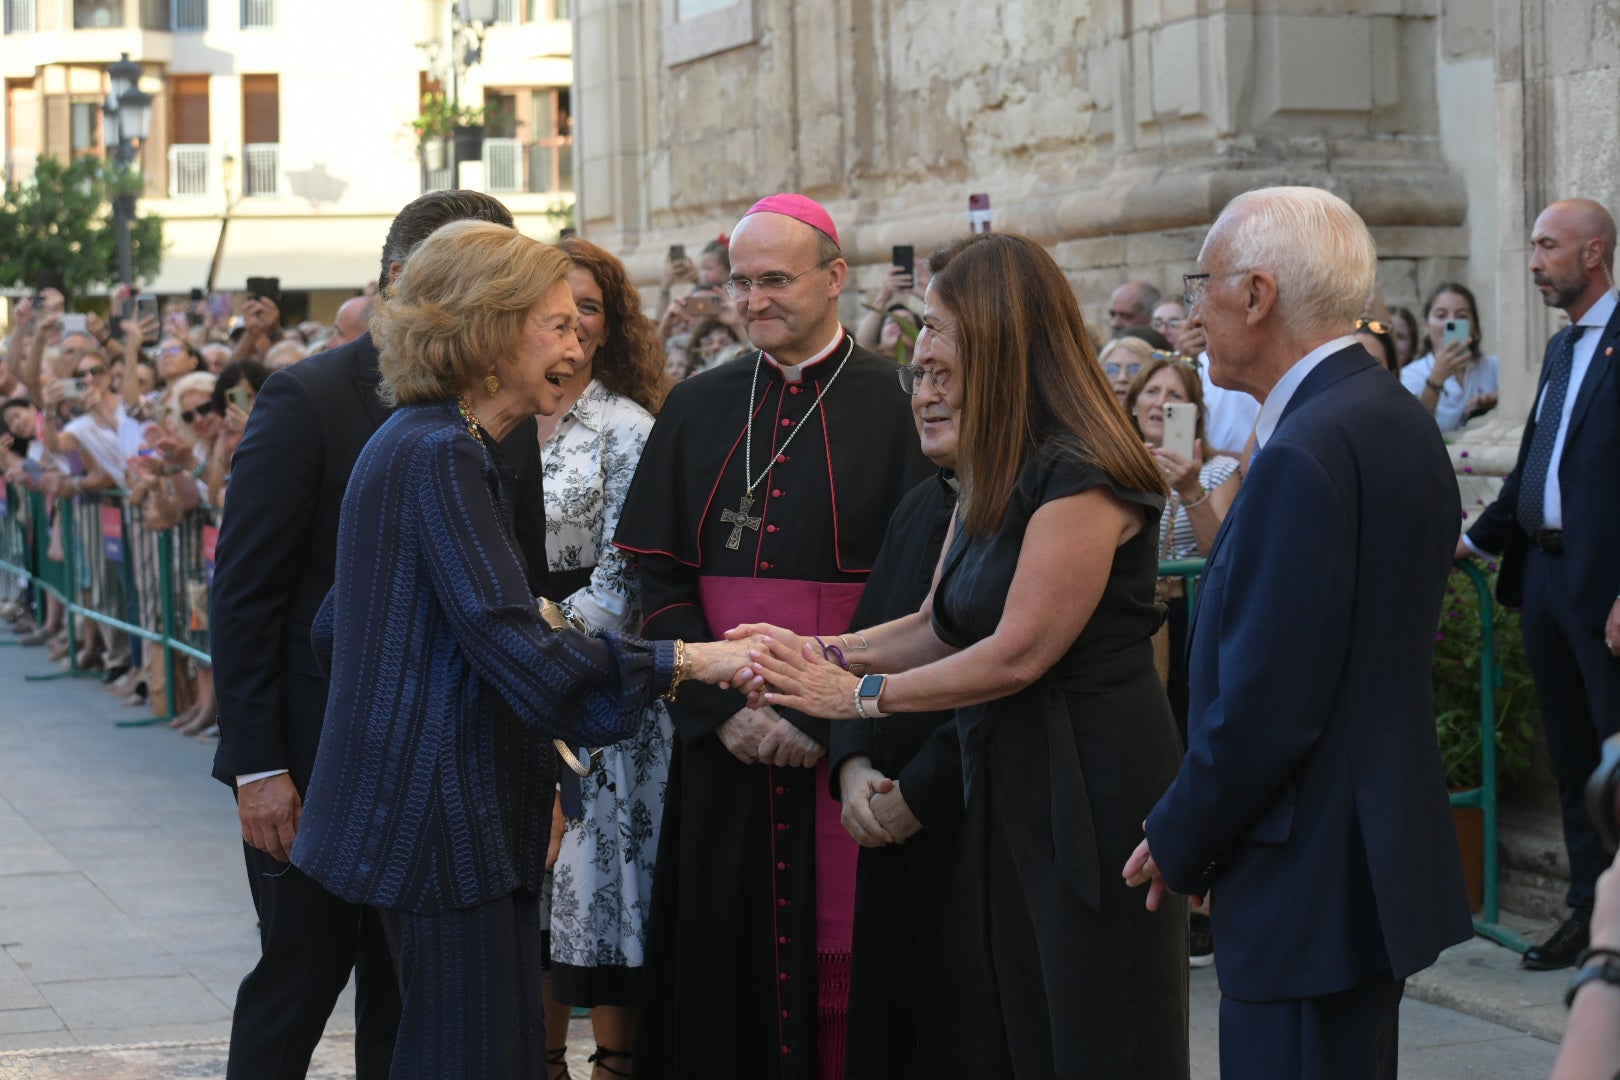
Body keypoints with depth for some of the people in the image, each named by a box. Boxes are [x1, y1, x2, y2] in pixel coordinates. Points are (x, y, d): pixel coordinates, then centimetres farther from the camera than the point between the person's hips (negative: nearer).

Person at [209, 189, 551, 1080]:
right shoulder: (309, 399, -11)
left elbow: (524, 593, 11)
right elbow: (242, 593, -11)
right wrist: (257, 764, -14)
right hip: (317, 763, -5)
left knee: (408, 1001, 11)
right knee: (299, 975, 5)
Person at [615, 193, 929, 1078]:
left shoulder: (892, 405, -2)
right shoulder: (696, 410, 10)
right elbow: (660, 581, 6)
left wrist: (826, 719, -14)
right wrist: (724, 705, -8)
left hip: (844, 750, -3)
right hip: (719, 745, 3)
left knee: (836, 971, -1)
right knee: (720, 970, 6)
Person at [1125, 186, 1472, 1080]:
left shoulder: (1305, 455, -21)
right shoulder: (1397, 419, 10)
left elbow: (1265, 705, -23)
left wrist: (1178, 845, -8)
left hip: (1312, 880, -10)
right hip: (1385, 847, 10)